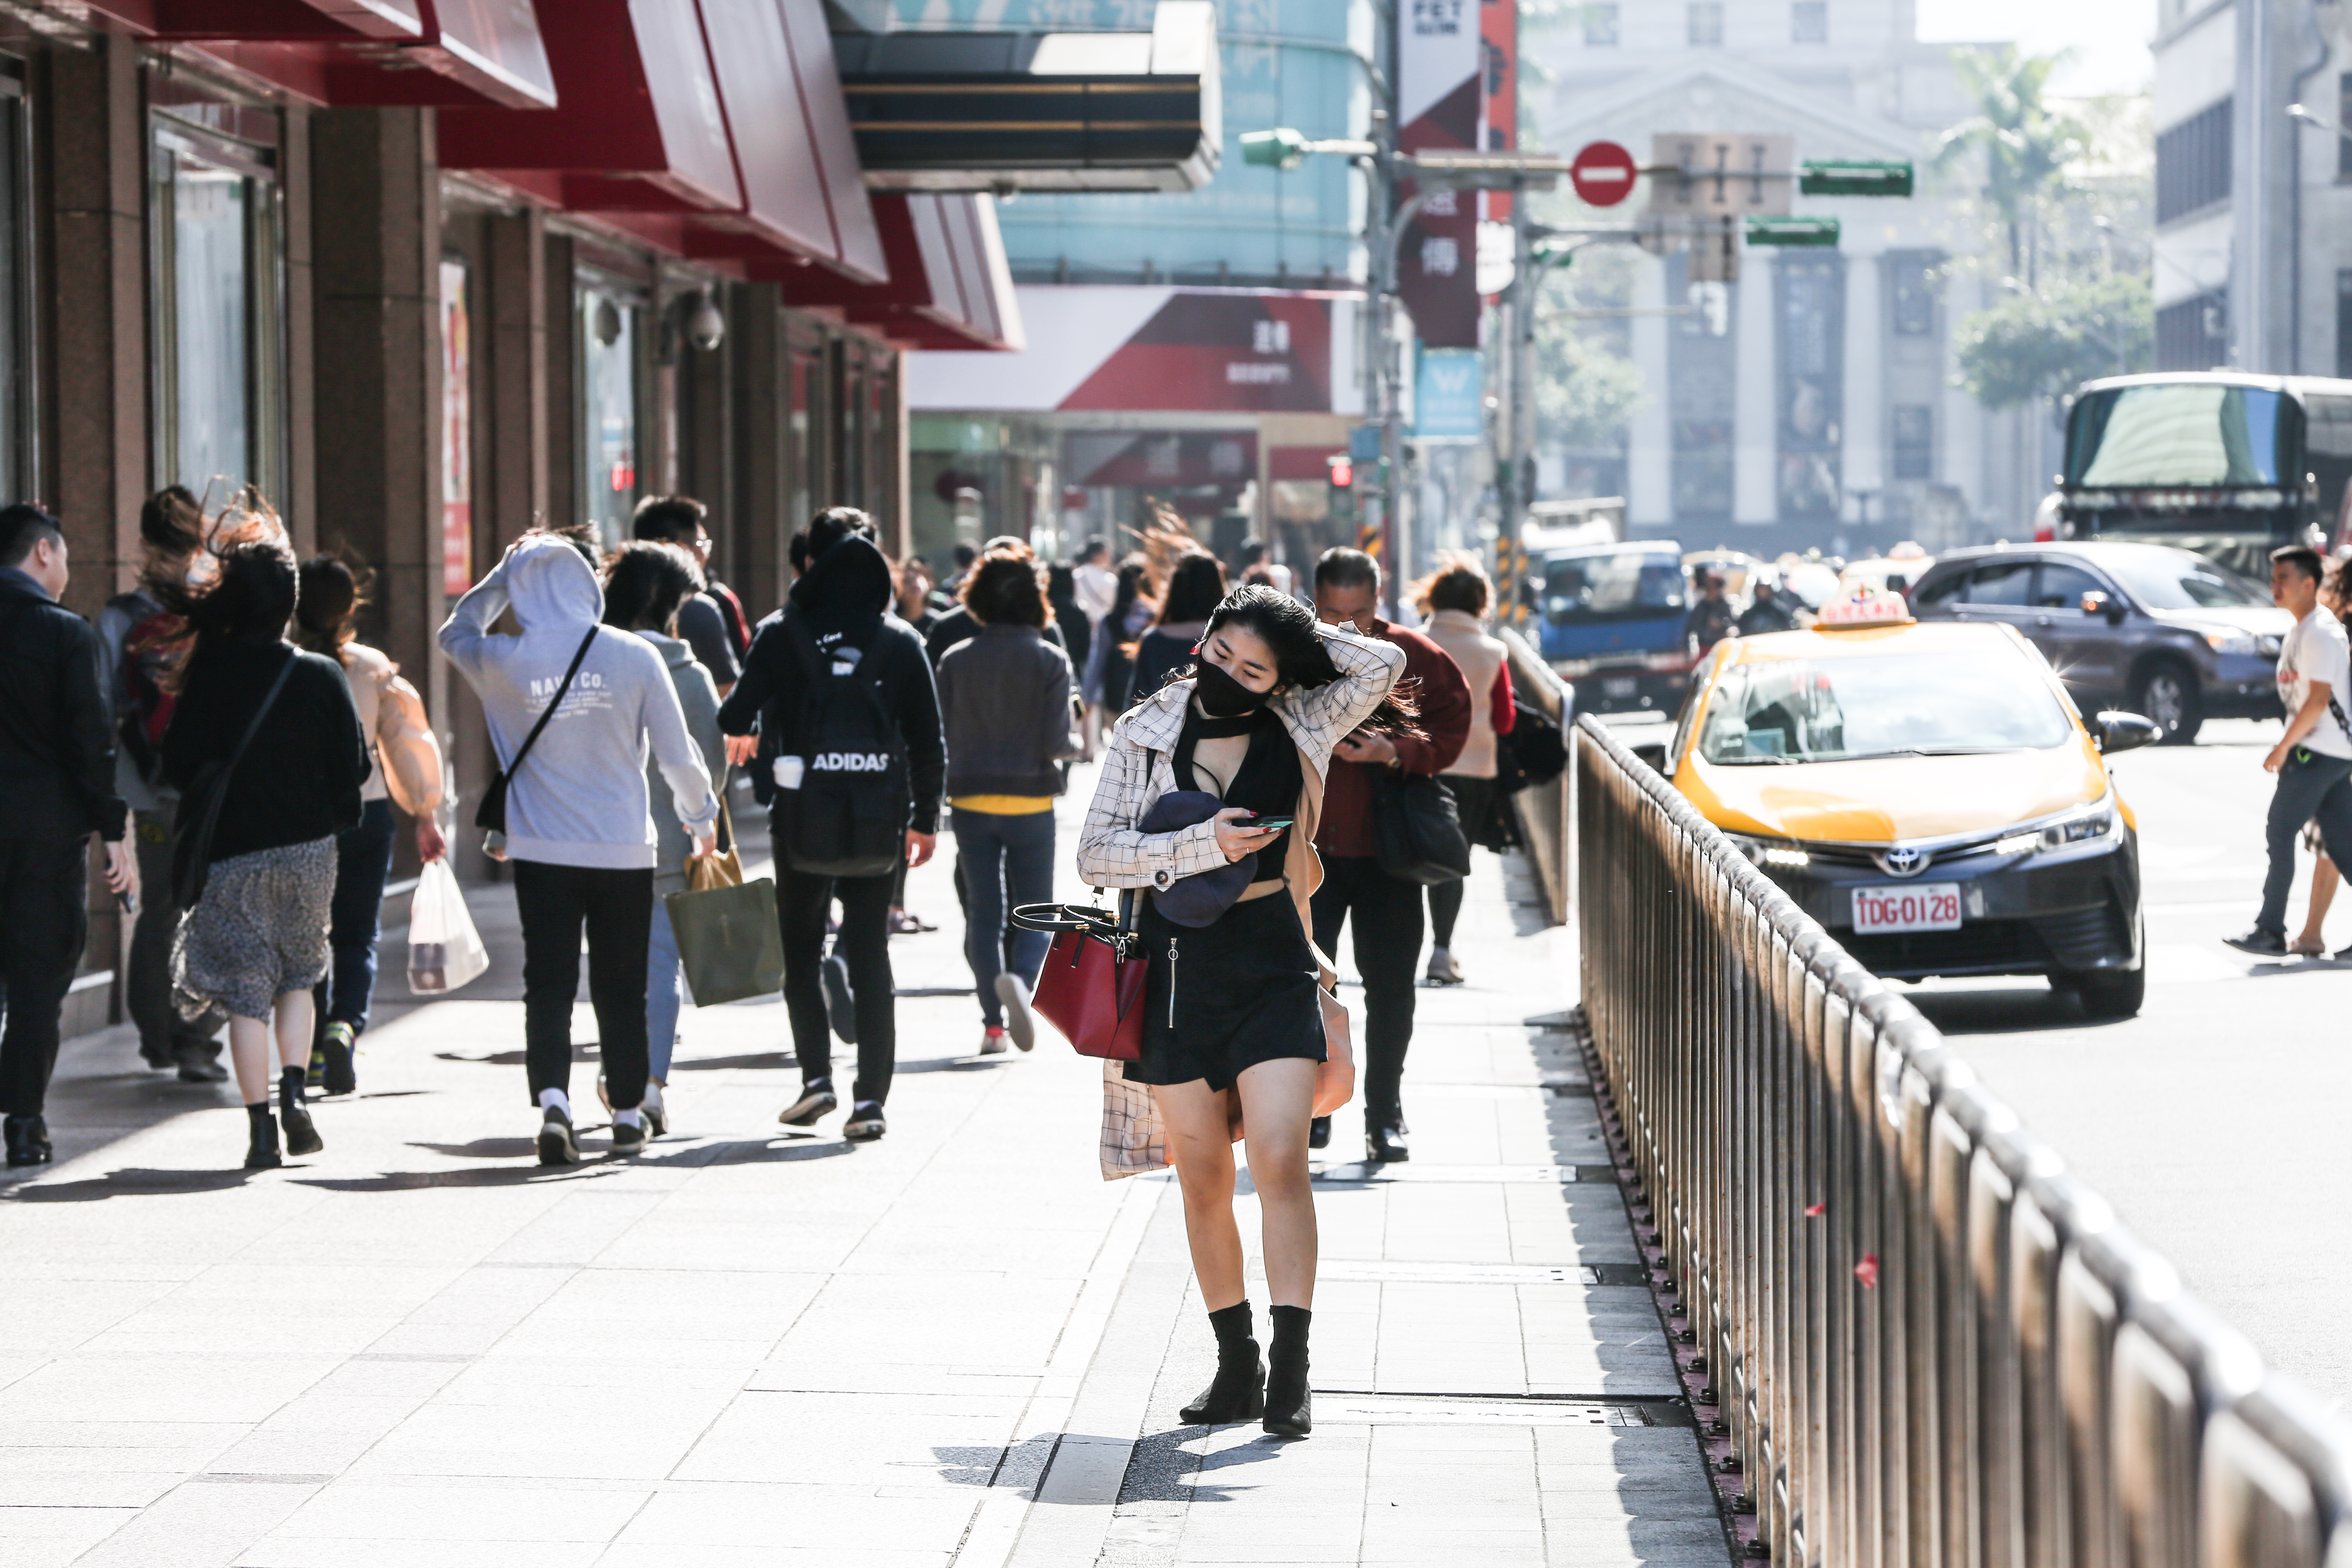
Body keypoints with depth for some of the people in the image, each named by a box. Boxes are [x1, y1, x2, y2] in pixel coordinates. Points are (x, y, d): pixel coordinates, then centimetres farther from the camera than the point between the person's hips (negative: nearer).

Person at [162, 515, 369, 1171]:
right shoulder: (321, 676, -6)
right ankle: (294, 1092, 1)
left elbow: (180, 765, -5)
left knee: (245, 990, 2)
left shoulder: (208, 675, -8)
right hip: (308, 848, 1)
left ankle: (261, 1131, -3)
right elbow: (353, 767, -2)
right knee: (299, 975, 20)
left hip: (232, 850, -1)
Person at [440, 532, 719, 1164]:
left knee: (548, 987, 2)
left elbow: (454, 632, 19)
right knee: (620, 990, 11)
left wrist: (506, 570, 17)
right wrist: (701, 816, 15)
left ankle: (552, 1101, -17)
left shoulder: (503, 663, -5)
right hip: (625, 851, 0)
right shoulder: (634, 656, -7)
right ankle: (628, 1117, 19)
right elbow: (678, 755, -2)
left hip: (542, 852, 0)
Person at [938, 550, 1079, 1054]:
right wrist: (1076, 744, 12)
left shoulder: (955, 661, 0)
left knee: (982, 912, 9)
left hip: (970, 800, 2)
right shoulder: (1049, 661, -6)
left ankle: (993, 1024, 5)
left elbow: (942, 738, 0)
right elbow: (1056, 743, -10)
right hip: (1030, 800, -2)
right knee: (1035, 909, 7)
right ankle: (1022, 975, -24)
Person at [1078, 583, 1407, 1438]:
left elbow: (1383, 664, -12)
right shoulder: (1148, 732, 2)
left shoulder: (1300, 726, 2)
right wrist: (1203, 845, -15)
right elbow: (1095, 853, -3)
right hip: (1180, 961, 1)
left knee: (1280, 1158, -12)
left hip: (1273, 960, -1)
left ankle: (1289, 1376, -13)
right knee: (1203, 1176, 6)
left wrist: (1300, 637, -2)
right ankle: (1236, 1363, 17)